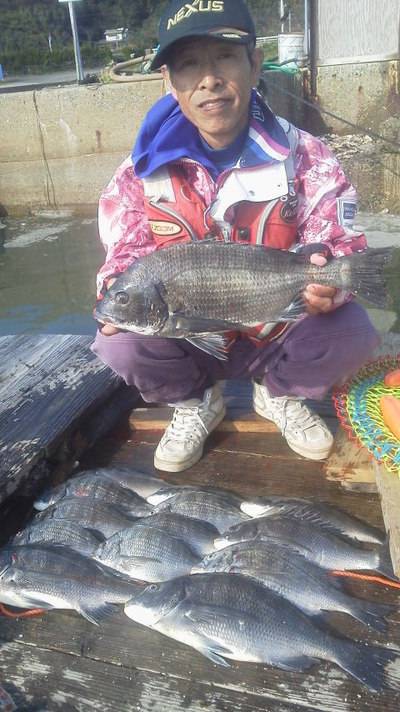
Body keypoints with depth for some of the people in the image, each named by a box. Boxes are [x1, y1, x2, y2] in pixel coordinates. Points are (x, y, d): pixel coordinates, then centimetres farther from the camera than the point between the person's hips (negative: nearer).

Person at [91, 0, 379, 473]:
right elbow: (126, 256, -2)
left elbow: (339, 240, -9)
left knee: (352, 333, -26)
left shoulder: (304, 156, -10)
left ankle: (278, 393, 11)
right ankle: (196, 403, 9)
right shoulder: (143, 172, -9)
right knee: (118, 343, -27)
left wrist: (327, 280, -33)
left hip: (276, 334, 1)